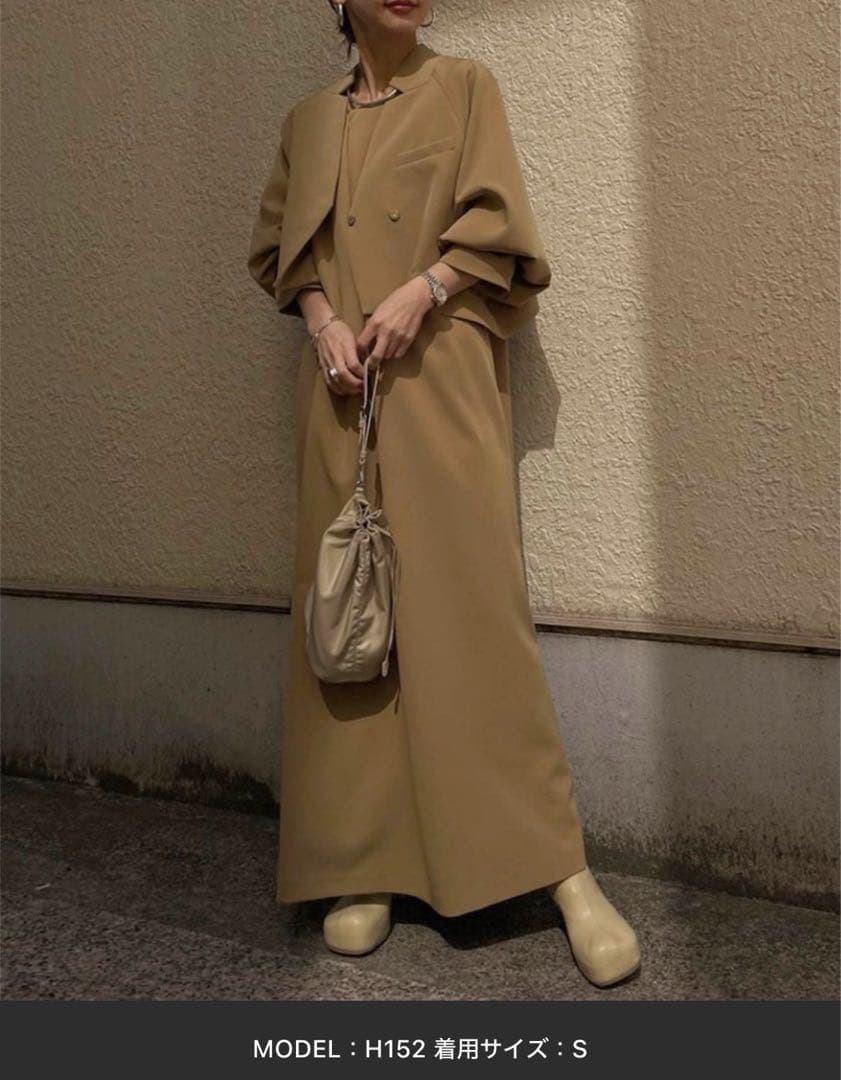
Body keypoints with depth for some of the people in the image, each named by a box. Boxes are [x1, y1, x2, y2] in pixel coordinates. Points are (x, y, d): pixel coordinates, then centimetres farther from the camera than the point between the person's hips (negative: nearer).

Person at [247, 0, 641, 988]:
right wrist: (321, 318, -5)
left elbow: (494, 220, 1)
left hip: (442, 378, -3)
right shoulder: (307, 121, 19)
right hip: (341, 388, 3)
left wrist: (419, 291, -15)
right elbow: (281, 247, 15)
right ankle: (364, 864, 6)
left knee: (473, 602, -12)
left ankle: (564, 869, -7)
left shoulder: (465, 85, 12)